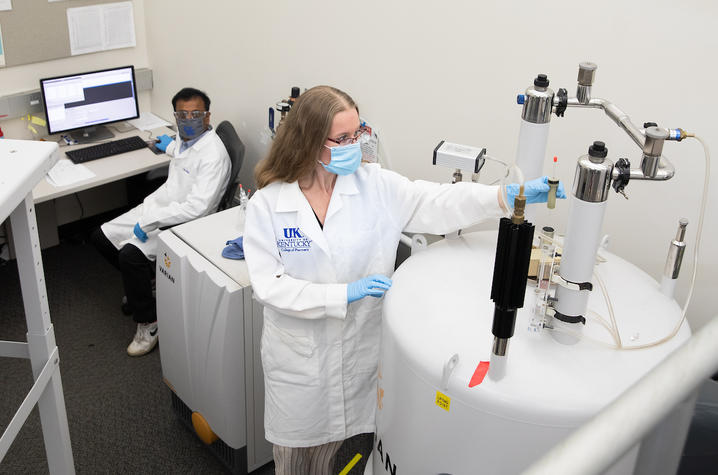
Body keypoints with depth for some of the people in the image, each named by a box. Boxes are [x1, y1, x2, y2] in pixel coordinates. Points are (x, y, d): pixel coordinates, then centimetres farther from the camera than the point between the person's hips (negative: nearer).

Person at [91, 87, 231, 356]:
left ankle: (149, 323, -11)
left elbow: (197, 207, -29)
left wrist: (149, 221, -26)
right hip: (157, 204, 10)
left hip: (182, 223, -10)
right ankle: (144, 282, 28)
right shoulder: (187, 139, 6)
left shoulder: (213, 154, -23)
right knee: (101, 237, 8)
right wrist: (171, 147, 52)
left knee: (130, 254, -30)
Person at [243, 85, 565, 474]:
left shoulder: (375, 185, -8)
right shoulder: (267, 204, -13)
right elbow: (269, 285, -18)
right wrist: (343, 294, -26)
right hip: (296, 356, -1)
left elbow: (437, 203, -16)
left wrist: (508, 196, -29)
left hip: (359, 350, 2)